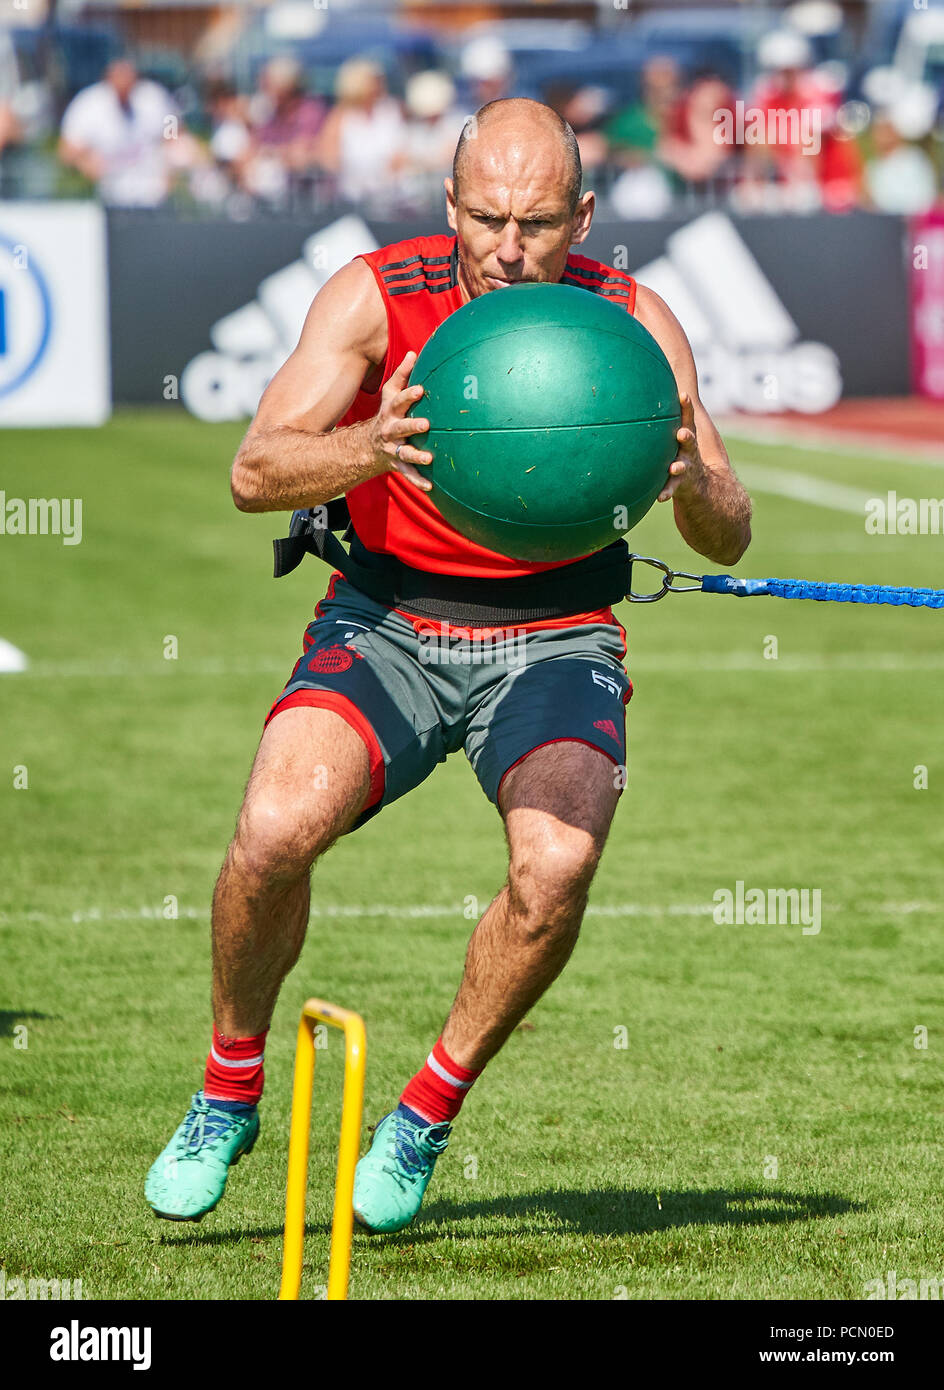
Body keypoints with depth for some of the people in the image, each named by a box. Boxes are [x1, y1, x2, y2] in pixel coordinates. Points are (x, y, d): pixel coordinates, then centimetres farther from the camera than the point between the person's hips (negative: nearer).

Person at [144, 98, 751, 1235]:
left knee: (557, 863, -28)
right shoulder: (377, 296, -11)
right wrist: (370, 447, -39)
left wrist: (688, 480, -32)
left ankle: (429, 1110, -2)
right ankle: (230, 1090, 1)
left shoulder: (631, 322, -9)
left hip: (556, 638, 0)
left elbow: (730, 540, -8)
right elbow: (255, 472, -19)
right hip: (389, 618, 0)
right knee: (275, 828, -27)